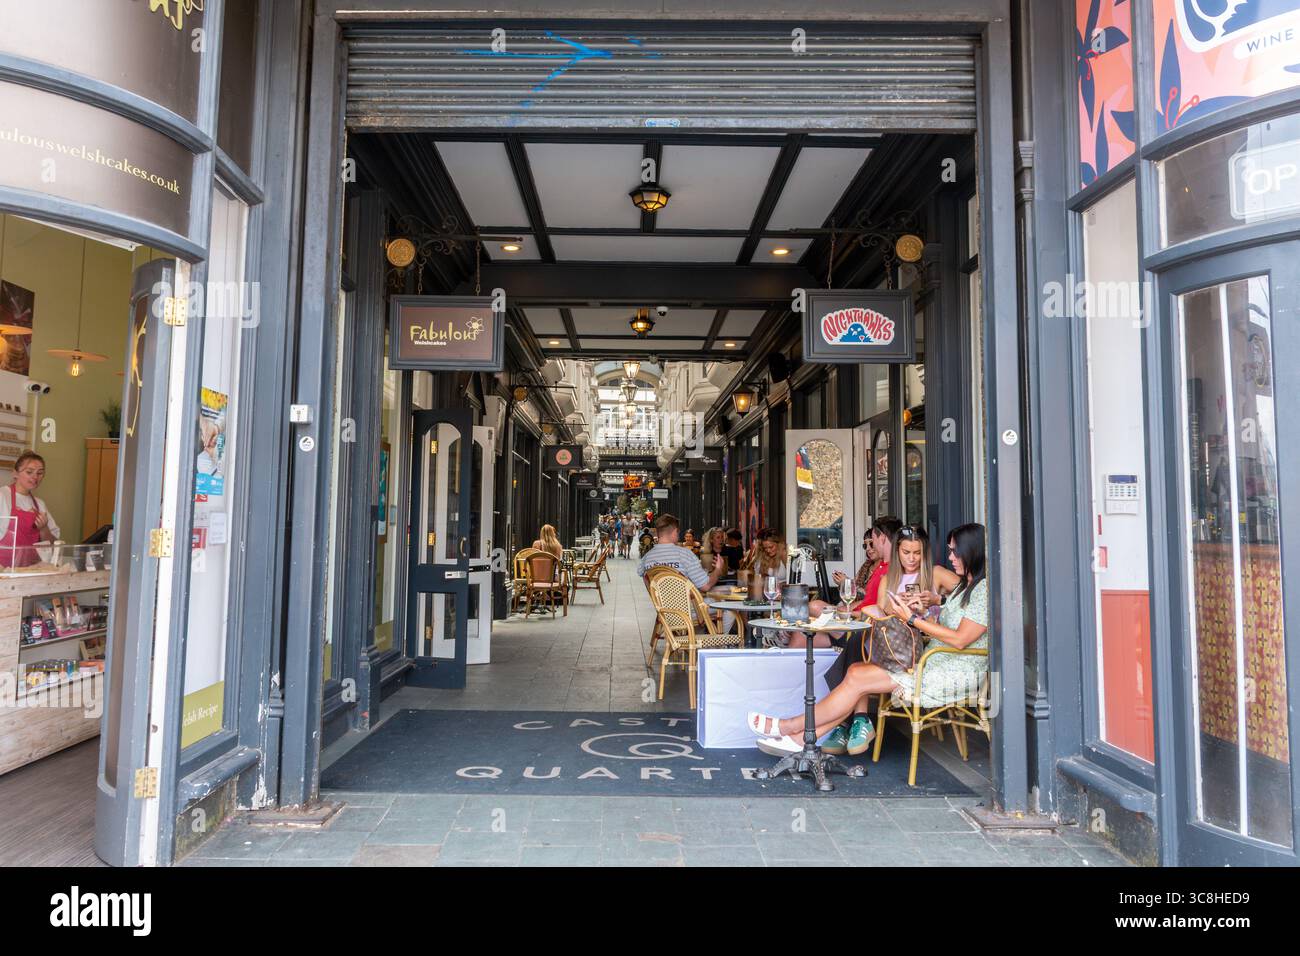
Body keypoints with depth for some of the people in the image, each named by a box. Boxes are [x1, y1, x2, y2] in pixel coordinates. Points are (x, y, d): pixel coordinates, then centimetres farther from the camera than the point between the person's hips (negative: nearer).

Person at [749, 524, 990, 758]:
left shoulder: (985, 588, -10)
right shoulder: (964, 586, 21)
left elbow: (960, 640, -19)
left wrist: (913, 619, -16)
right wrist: (922, 614, -1)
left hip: (956, 675, -9)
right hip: (934, 664, 9)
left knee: (858, 678, -16)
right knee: (856, 669, -8)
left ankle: (791, 726, -5)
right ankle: (803, 737, -11)